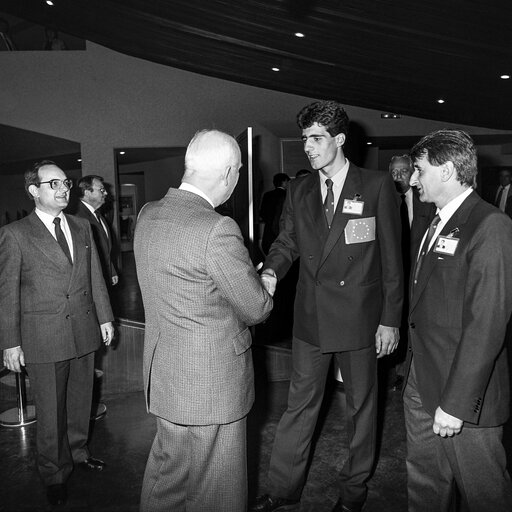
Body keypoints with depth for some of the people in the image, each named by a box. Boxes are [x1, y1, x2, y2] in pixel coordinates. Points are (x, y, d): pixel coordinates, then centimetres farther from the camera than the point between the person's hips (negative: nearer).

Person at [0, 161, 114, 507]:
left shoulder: (82, 228, 9)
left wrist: (105, 317, 10)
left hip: (85, 331, 4)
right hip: (43, 337, -4)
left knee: (81, 400, 18)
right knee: (51, 410, 8)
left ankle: (79, 452, 40)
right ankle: (55, 474, 27)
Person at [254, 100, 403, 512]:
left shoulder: (377, 186, -6)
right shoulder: (299, 190, 5)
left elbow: (392, 257, -5)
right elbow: (287, 241, 7)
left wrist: (390, 319, -6)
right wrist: (271, 270, -16)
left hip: (359, 318, -3)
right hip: (311, 318, 3)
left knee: (361, 404, 14)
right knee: (300, 404, 12)